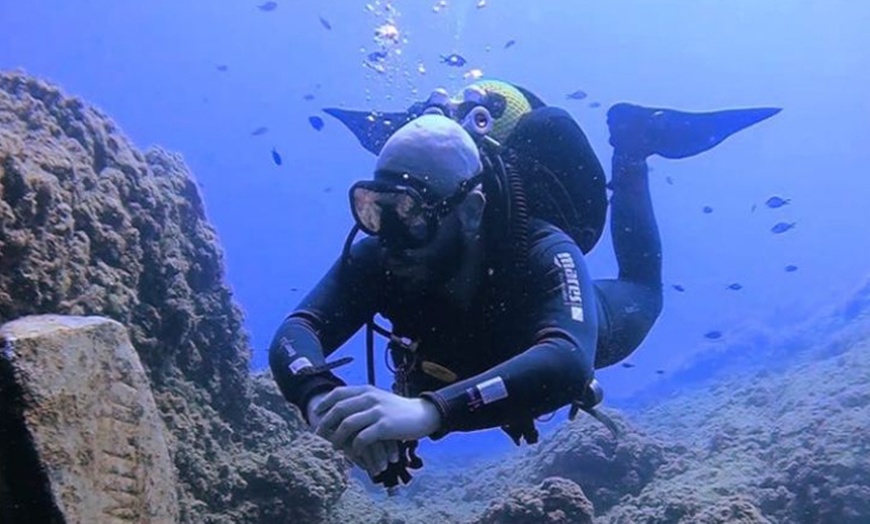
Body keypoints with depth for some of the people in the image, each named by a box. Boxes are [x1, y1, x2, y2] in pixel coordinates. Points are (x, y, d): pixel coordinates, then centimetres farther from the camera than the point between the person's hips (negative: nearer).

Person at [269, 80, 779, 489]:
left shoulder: (543, 255, -50)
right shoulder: (375, 258, -39)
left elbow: (569, 364, -66)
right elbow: (296, 334, -48)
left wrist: (428, 410, -81)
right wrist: (323, 400, -72)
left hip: (569, 324, -2)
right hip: (481, 337, 3)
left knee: (640, 292, 31)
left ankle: (630, 149, 39)